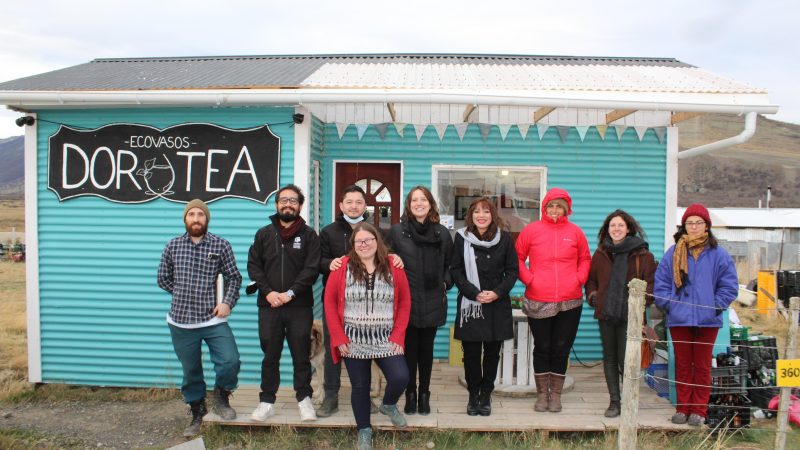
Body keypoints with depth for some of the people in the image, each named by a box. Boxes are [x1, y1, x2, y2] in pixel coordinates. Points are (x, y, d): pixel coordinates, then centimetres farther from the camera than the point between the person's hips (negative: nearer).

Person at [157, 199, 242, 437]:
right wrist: (184, 294, 7)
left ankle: (221, 398, 14)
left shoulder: (221, 245, -1)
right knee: (191, 371, 12)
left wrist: (228, 302, -10)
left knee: (230, 361, -16)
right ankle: (197, 413, 34)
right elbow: (163, 279, 13)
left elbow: (233, 277, 2)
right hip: (180, 321, 2)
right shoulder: (172, 245, 5)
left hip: (213, 319, -2)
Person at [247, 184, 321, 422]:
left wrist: (290, 293, -15)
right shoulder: (264, 234, 10)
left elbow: (312, 268, -6)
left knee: (301, 355, 6)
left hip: (300, 306, -2)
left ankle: (304, 399, 20)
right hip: (269, 306, 2)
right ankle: (267, 401, 20)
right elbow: (253, 265, 5)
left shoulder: (309, 235, 3)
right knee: (270, 356, 9)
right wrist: (268, 292, -9)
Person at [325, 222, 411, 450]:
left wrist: (398, 336, -4)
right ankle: (364, 431, 30)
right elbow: (330, 302, -2)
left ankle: (388, 405, 22)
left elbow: (404, 303, 3)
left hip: (386, 340, 1)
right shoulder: (342, 267, -4)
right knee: (360, 386, 9)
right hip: (353, 341, 0)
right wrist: (338, 337, -6)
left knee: (400, 377, -13)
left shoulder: (393, 267, -1)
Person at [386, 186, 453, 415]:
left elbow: (450, 265, 14)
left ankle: (424, 394, 23)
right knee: (410, 348, 5)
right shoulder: (397, 231, 0)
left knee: (426, 349, 10)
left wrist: (445, 283, 0)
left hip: (432, 303, 2)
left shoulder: (442, 233, 6)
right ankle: (410, 394, 19)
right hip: (406, 301, -1)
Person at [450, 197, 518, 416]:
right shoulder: (461, 238, 0)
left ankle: (486, 395, 22)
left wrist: (497, 292, -10)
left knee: (492, 352, 7)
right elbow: (456, 270, -1)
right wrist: (474, 293, -12)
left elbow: (512, 270, 4)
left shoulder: (504, 238, 3)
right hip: (470, 304, -1)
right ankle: (473, 395, 20)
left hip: (497, 305, 1)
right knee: (471, 352, 4)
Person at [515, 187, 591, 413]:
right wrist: (528, 278, -7)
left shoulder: (575, 232, 5)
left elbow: (585, 259, 15)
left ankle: (556, 394, 22)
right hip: (538, 302, -1)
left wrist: (579, 279, 0)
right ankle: (542, 394, 22)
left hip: (569, 303, 1)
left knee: (561, 349, 8)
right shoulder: (531, 229, 0)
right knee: (542, 348, 8)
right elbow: (518, 258, 5)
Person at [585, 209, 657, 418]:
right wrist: (592, 295, 4)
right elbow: (591, 279, 19)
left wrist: (641, 299, -11)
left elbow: (651, 282, 2)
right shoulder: (601, 253, 10)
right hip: (606, 314, 4)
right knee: (610, 358, 9)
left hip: (629, 315, -4)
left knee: (625, 360, -5)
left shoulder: (642, 254, 1)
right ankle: (614, 402, 19)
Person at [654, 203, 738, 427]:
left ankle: (699, 410, 17)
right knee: (682, 365, 9)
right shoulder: (673, 253, 3)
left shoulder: (718, 254, 1)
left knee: (703, 366, 8)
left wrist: (715, 306, -6)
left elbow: (729, 286, 3)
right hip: (679, 319, 1)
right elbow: (661, 283, 5)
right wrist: (668, 304, -5)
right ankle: (683, 408, 18)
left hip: (707, 320, -1)